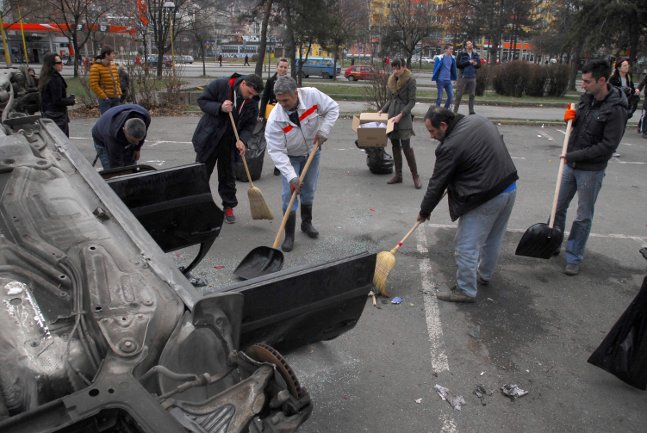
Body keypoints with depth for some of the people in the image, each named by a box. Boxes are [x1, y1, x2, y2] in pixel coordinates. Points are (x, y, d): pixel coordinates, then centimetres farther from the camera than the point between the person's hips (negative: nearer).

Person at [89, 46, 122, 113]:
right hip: (105, 99, -7)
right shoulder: (96, 67, -7)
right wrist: (104, 97, -15)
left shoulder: (113, 65, 14)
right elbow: (94, 85, -12)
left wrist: (119, 94, 10)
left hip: (116, 98, 7)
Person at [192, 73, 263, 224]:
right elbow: (202, 101, -12)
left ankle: (228, 207, 24)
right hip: (208, 138, -2)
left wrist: (242, 140, -22)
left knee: (227, 176, 11)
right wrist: (220, 108, -29)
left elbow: (249, 125, -3)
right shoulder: (220, 85, -17)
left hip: (230, 143, 2)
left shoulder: (252, 103, -6)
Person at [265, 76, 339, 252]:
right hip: (290, 157, -2)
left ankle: (307, 223, 37)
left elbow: (333, 108, -10)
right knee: (289, 194, -9)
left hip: (312, 152, 3)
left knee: (309, 190, 14)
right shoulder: (275, 118, -31)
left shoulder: (312, 95, -27)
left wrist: (323, 130, -23)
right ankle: (289, 235, 4)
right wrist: (291, 176, -38)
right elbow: (276, 151, -30)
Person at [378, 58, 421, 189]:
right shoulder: (391, 80, 11)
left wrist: (400, 115, -17)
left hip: (404, 118, -6)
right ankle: (398, 175, 16)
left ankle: (415, 176, 0)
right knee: (395, 145, 8)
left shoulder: (410, 80, -7)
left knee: (406, 146, -9)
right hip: (391, 115, 6)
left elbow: (412, 102, -9)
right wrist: (382, 110, 5)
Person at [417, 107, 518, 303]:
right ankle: (484, 275, 43)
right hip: (509, 187, 9)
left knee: (466, 246, 4)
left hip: (485, 198, -9)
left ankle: (465, 290, 15)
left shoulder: (450, 146, -18)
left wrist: (424, 211, 3)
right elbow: (497, 143, 22)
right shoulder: (478, 120, 5)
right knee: (493, 239, 24)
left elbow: (437, 184, -11)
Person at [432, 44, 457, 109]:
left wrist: (454, 79, 14)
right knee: (440, 97, -1)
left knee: (451, 95, 2)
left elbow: (453, 69, 15)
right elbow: (436, 69, -7)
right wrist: (435, 79, -7)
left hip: (448, 80, 6)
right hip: (440, 80, -6)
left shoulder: (452, 58, 7)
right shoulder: (440, 58, -10)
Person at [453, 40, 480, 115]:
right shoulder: (461, 54, 0)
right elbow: (458, 64, -9)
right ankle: (455, 110, 4)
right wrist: (468, 62, -13)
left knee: (472, 95, 6)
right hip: (463, 77, -4)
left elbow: (479, 65, 15)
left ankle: (471, 110, 13)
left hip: (472, 78, 4)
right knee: (459, 95, -2)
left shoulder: (476, 54, 12)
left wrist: (476, 64, -8)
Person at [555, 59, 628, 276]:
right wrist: (570, 118, -5)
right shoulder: (586, 97, 1)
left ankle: (574, 258, 18)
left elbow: (608, 146, -21)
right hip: (571, 164, 6)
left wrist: (575, 155, -20)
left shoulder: (616, 109, -19)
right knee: (558, 207, 16)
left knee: (583, 217, 6)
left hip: (591, 170, -6)